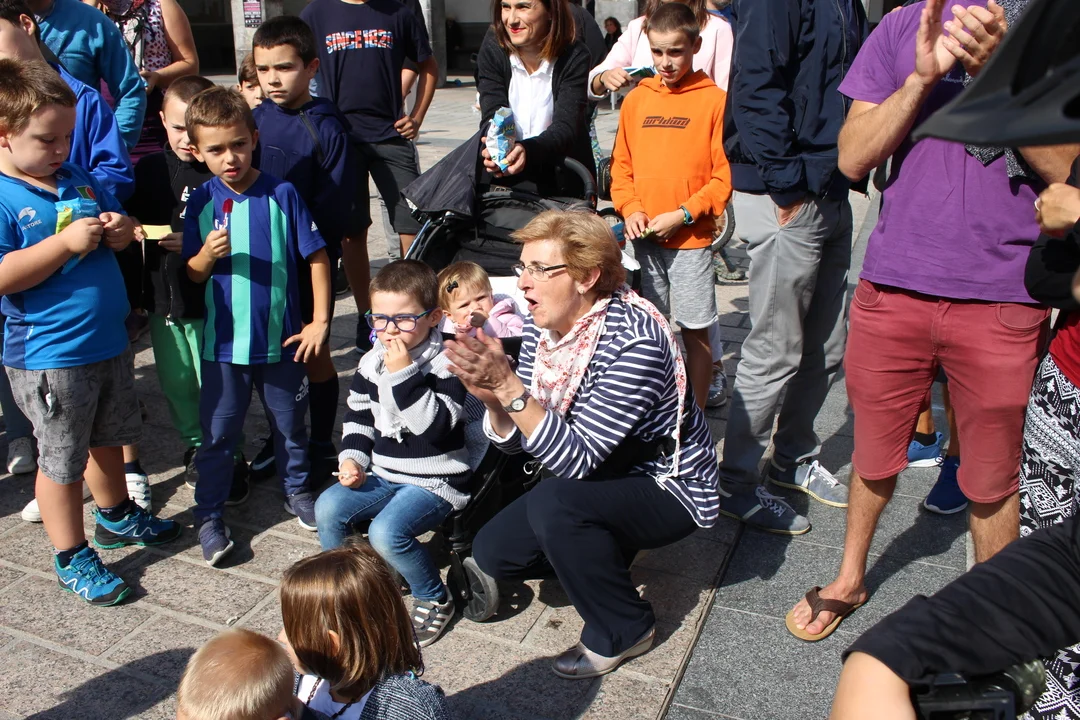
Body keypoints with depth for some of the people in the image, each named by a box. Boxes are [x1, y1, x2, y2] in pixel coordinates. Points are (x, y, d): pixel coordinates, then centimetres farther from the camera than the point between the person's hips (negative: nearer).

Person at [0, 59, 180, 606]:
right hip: (50, 358, -7)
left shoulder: (79, 179, 6)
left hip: (109, 341, 8)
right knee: (62, 461, 7)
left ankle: (116, 517, 47)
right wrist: (66, 242, -29)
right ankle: (70, 557, 23)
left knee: (107, 438, 25)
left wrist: (120, 230, -3)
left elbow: (117, 222, 20)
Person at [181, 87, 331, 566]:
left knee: (290, 424, 17)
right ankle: (208, 515, 24)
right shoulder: (201, 203, -3)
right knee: (218, 433, 8)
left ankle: (296, 490, 39)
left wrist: (320, 321, -7)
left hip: (281, 339, 0)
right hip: (224, 342, 0)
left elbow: (316, 257, -4)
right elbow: (193, 274, 2)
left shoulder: (282, 194, -8)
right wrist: (207, 254, -20)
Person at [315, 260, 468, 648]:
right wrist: (351, 459, 0)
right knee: (328, 507, -12)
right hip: (383, 475, 7)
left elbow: (435, 426, -28)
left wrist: (404, 373, -31)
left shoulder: (446, 364, -15)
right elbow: (357, 416, 16)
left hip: (435, 483, -7)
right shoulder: (371, 362, 5)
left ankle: (435, 600, 0)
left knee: (387, 531, -27)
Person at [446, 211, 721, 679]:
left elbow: (577, 459, -33)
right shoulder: (541, 326, -8)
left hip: (667, 488, -7)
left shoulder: (634, 339, -30)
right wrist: (492, 398, -26)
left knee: (552, 502, -32)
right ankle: (604, 554, 21)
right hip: (596, 482, 7)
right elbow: (515, 440, -5)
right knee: (493, 551, -4)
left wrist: (508, 385, -40)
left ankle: (624, 630, -7)